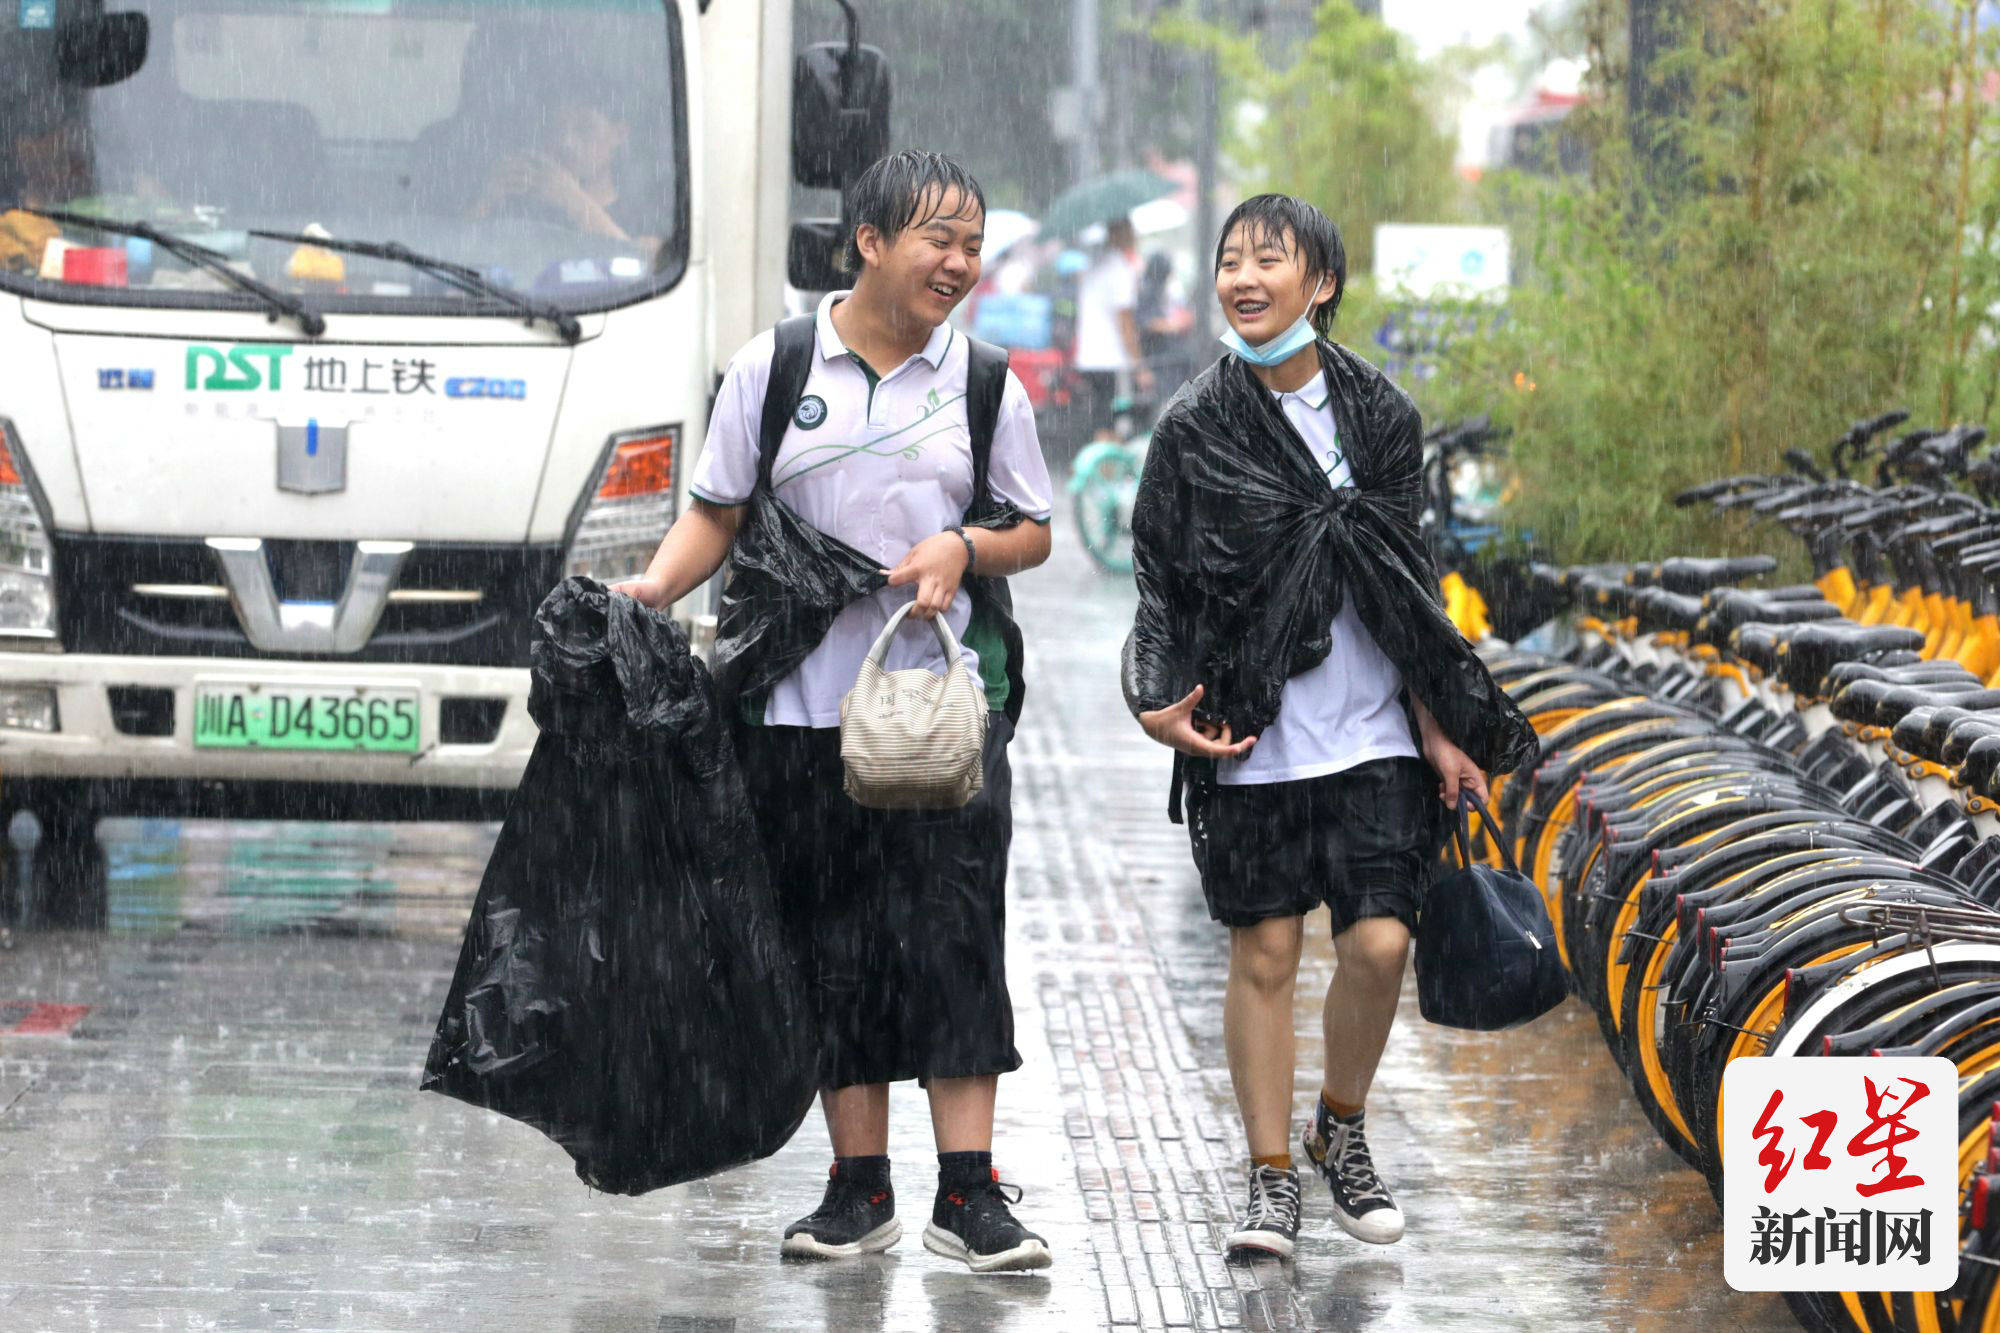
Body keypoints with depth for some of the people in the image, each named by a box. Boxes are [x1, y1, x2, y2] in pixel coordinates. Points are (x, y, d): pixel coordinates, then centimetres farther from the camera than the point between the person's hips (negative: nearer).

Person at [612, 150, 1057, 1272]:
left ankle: (969, 1191, -5)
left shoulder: (987, 389, 8)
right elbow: (717, 516, 7)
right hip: (802, 706, 0)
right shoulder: (770, 371, 5)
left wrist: (964, 549, -8)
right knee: (836, 946, 4)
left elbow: (1034, 533, 12)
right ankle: (861, 1189, 12)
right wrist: (656, 589, -11)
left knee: (956, 938, -7)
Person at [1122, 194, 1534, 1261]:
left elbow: (1405, 584, 10)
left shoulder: (1378, 413, 5)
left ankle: (1342, 1129, 19)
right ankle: (1271, 1176, 12)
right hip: (1253, 738, -1)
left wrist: (1440, 729, 8)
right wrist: (1161, 705, -13)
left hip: (1371, 732, 1)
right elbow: (1162, 584, 2)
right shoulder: (1196, 426, 0)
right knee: (1263, 954, 2)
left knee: (1378, 942, -6)